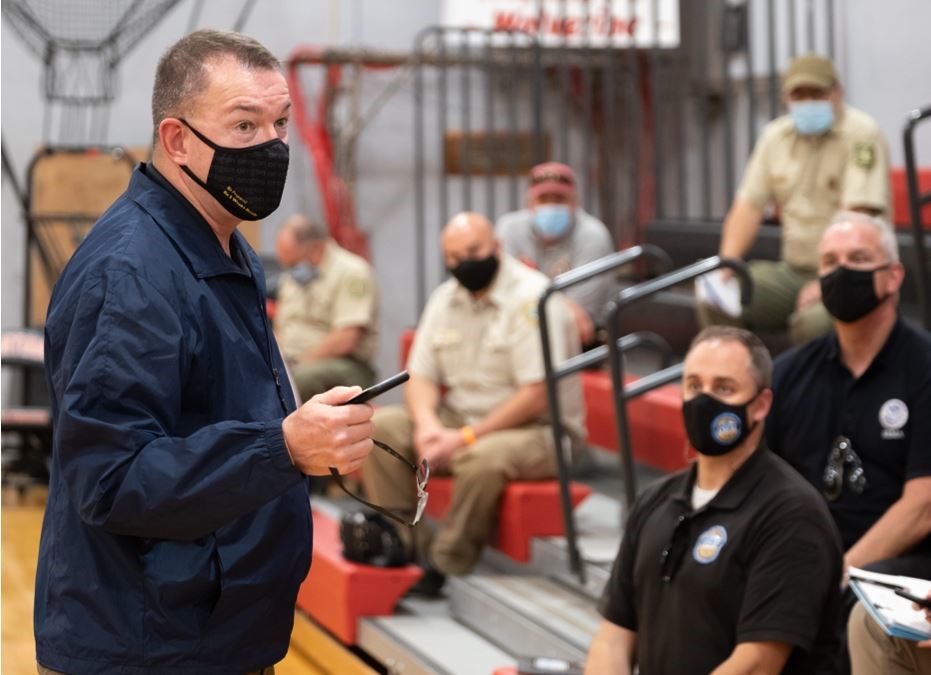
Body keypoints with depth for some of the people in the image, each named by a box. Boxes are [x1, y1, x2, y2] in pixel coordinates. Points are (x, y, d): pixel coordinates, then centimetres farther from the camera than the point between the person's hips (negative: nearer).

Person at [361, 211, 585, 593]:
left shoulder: (532, 298, -15)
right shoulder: (446, 298, 8)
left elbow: (536, 396, -21)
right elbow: (421, 376, 8)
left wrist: (466, 437, -22)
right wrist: (427, 422, -15)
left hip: (537, 429, -7)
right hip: (459, 418, 7)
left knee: (483, 458, -38)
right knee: (379, 427, -12)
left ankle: (444, 564, -21)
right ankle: (403, 543, -13)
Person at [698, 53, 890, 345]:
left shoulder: (861, 134, -10)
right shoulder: (776, 135, 10)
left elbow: (858, 217, -19)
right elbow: (749, 205, 8)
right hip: (793, 271, 6)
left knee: (814, 320, -37)